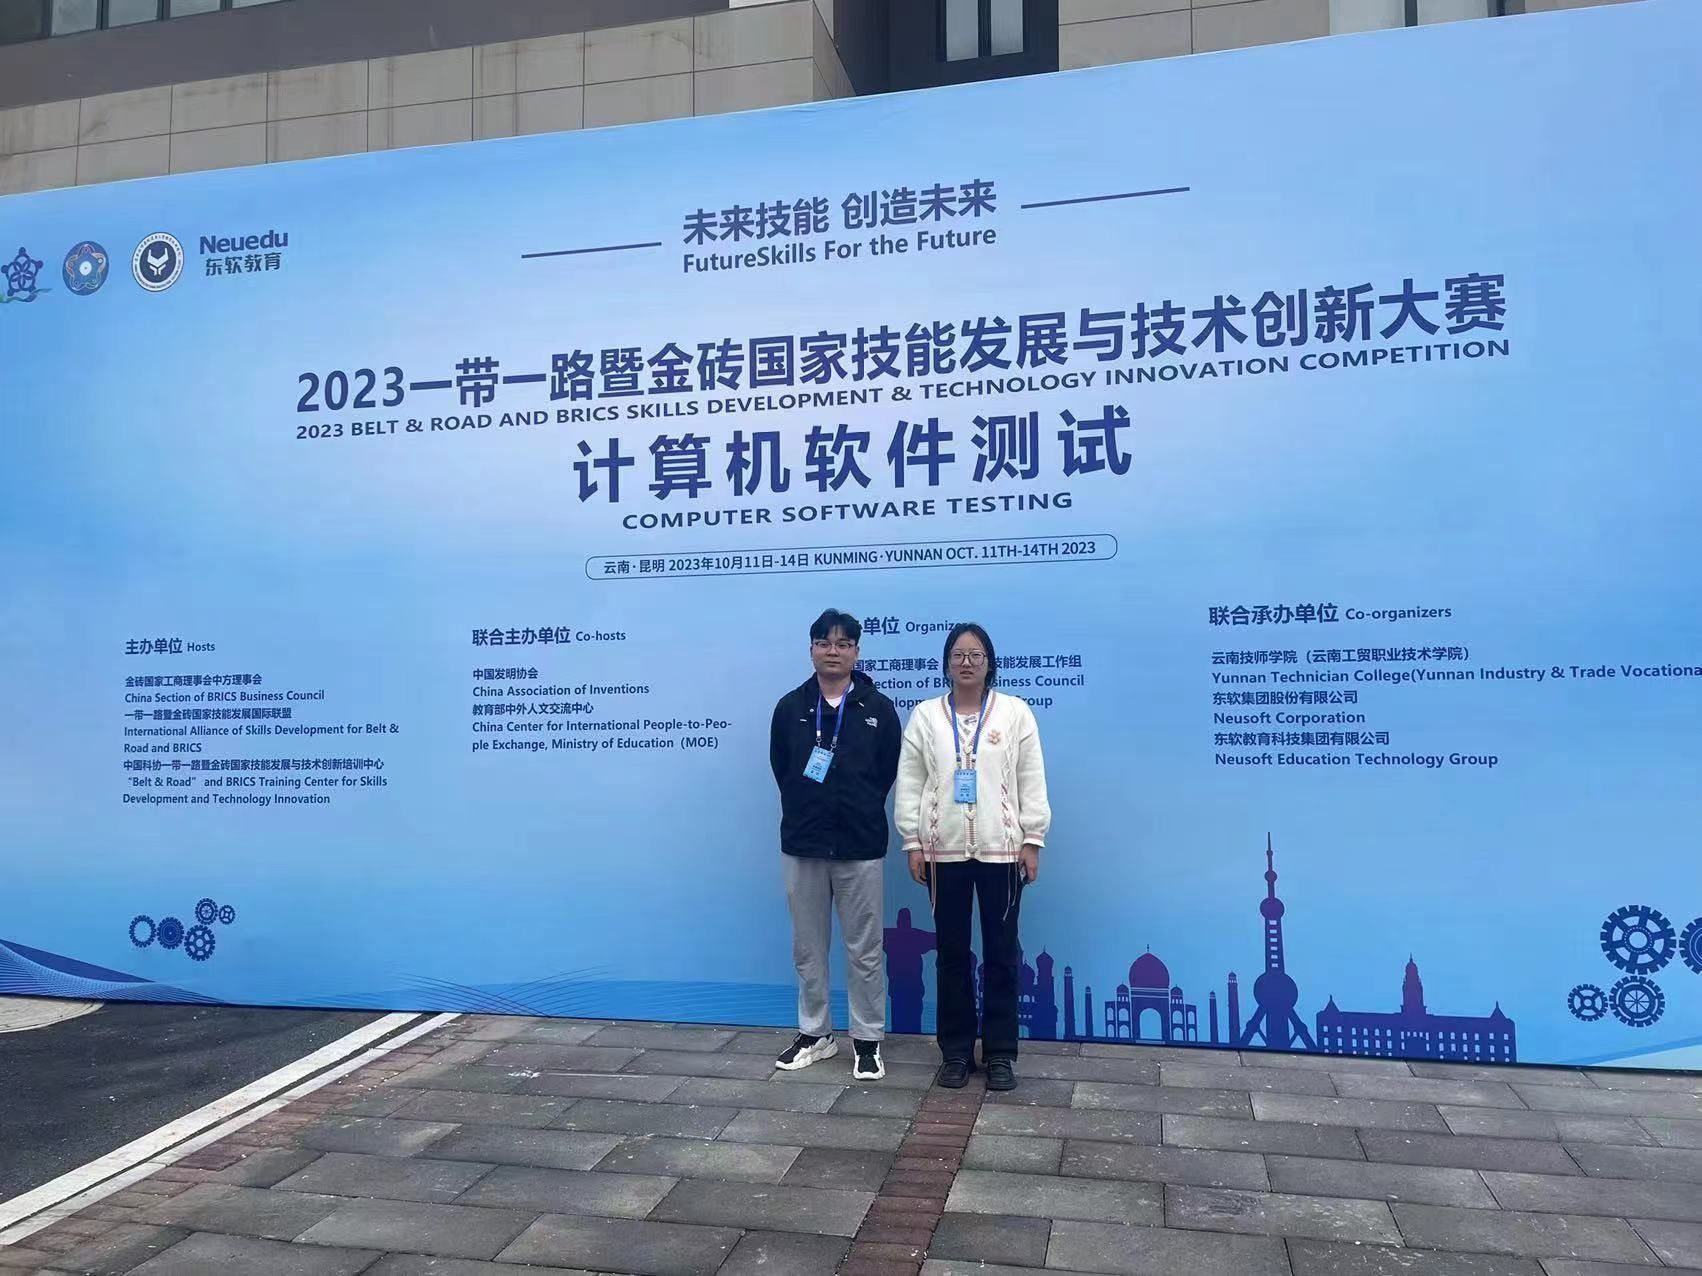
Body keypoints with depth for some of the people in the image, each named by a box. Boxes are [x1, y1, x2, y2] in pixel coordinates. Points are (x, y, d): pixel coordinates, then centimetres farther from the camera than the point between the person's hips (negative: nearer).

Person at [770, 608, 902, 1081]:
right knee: (808, 948, 12)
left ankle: (868, 1040, 18)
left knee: (864, 951, 5)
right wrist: (807, 810, 6)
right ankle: (815, 1034, 27)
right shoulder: (790, 707, 2)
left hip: (860, 846, -2)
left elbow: (887, 772, 3)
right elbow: (781, 769, 8)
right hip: (802, 844, 2)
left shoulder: (877, 708, -3)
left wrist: (858, 811, 4)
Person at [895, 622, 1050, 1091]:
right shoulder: (925, 716, 5)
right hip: (944, 850, 1)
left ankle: (1000, 1052, 17)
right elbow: (909, 784, 3)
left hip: (1001, 849, -1)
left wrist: (1032, 842, -5)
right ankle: (955, 1050, 21)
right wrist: (912, 843, -2)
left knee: (1001, 952, 5)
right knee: (951, 953, 9)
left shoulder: (1016, 712, 2)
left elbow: (1032, 783, 0)